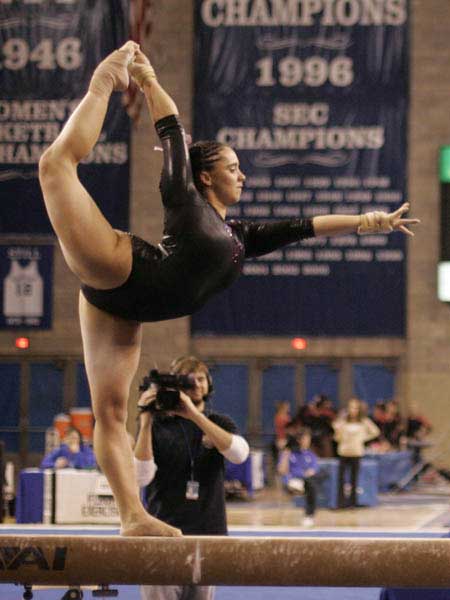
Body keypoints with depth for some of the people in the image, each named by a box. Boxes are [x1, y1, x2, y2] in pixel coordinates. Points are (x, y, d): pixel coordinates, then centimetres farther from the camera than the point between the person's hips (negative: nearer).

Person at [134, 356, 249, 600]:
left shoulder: (220, 423, 11)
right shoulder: (158, 425, 5)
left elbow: (239, 453, -13)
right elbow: (141, 476, -10)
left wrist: (195, 415, -20)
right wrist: (145, 421, -17)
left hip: (207, 533, 2)